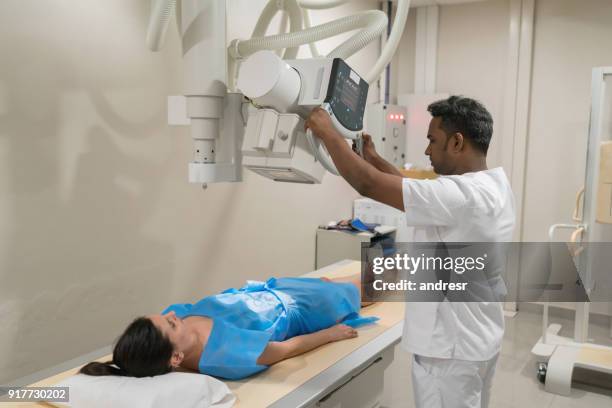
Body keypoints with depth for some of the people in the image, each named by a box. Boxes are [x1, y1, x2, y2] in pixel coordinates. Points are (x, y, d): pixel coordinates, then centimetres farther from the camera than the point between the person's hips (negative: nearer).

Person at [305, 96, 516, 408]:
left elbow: (368, 184, -27)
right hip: (477, 340, 9)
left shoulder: (462, 195, -28)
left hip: (451, 350, -9)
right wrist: (374, 158, 15)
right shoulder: (493, 185, 3)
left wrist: (328, 132, -13)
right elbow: (420, 194, 14)